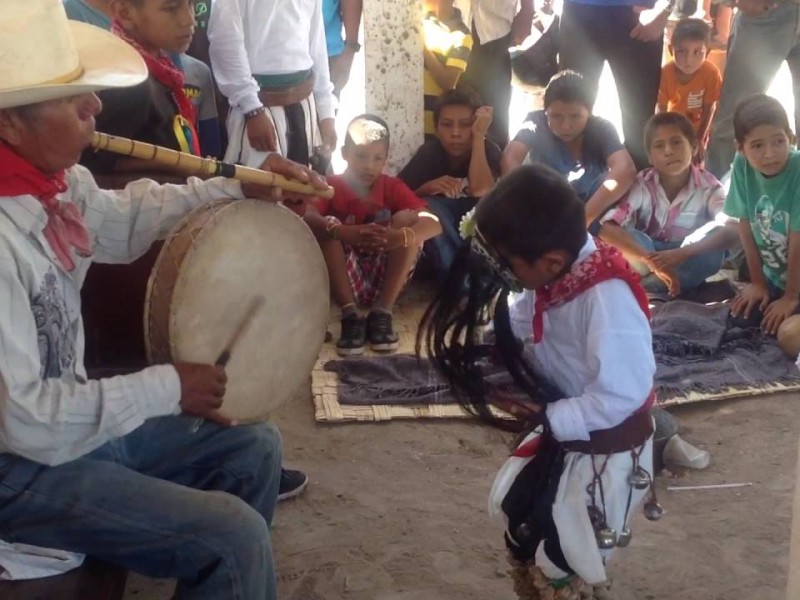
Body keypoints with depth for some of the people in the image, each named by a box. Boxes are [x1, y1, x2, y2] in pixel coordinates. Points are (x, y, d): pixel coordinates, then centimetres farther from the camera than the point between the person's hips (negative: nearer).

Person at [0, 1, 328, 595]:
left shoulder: (54, 178, -5)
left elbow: (122, 219, 17)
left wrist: (240, 188, 5)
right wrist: (167, 388, -21)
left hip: (70, 414, 9)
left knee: (253, 446, 15)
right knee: (233, 535, -15)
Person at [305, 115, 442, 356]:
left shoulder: (393, 187, 1)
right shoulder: (331, 187, -3)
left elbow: (434, 223, -14)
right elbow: (305, 217, -26)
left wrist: (403, 236, -38)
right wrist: (346, 233, -46)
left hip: (384, 281, 1)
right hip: (346, 282, -1)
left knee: (407, 218, -17)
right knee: (327, 226, -23)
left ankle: (382, 312, -22)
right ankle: (350, 315, -26)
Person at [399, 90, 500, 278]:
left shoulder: (488, 150, -14)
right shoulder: (429, 152, -11)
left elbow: (480, 191, -34)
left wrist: (479, 136, -31)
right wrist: (428, 187, -33)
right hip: (439, 232, 1)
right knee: (430, 206, -32)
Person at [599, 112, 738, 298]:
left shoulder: (708, 186, -15)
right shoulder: (641, 185, -15)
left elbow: (733, 230, -32)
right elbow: (606, 227, -30)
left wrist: (681, 254, -45)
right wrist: (651, 260, -43)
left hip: (688, 262, 1)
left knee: (718, 234, -33)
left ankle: (641, 286, -28)